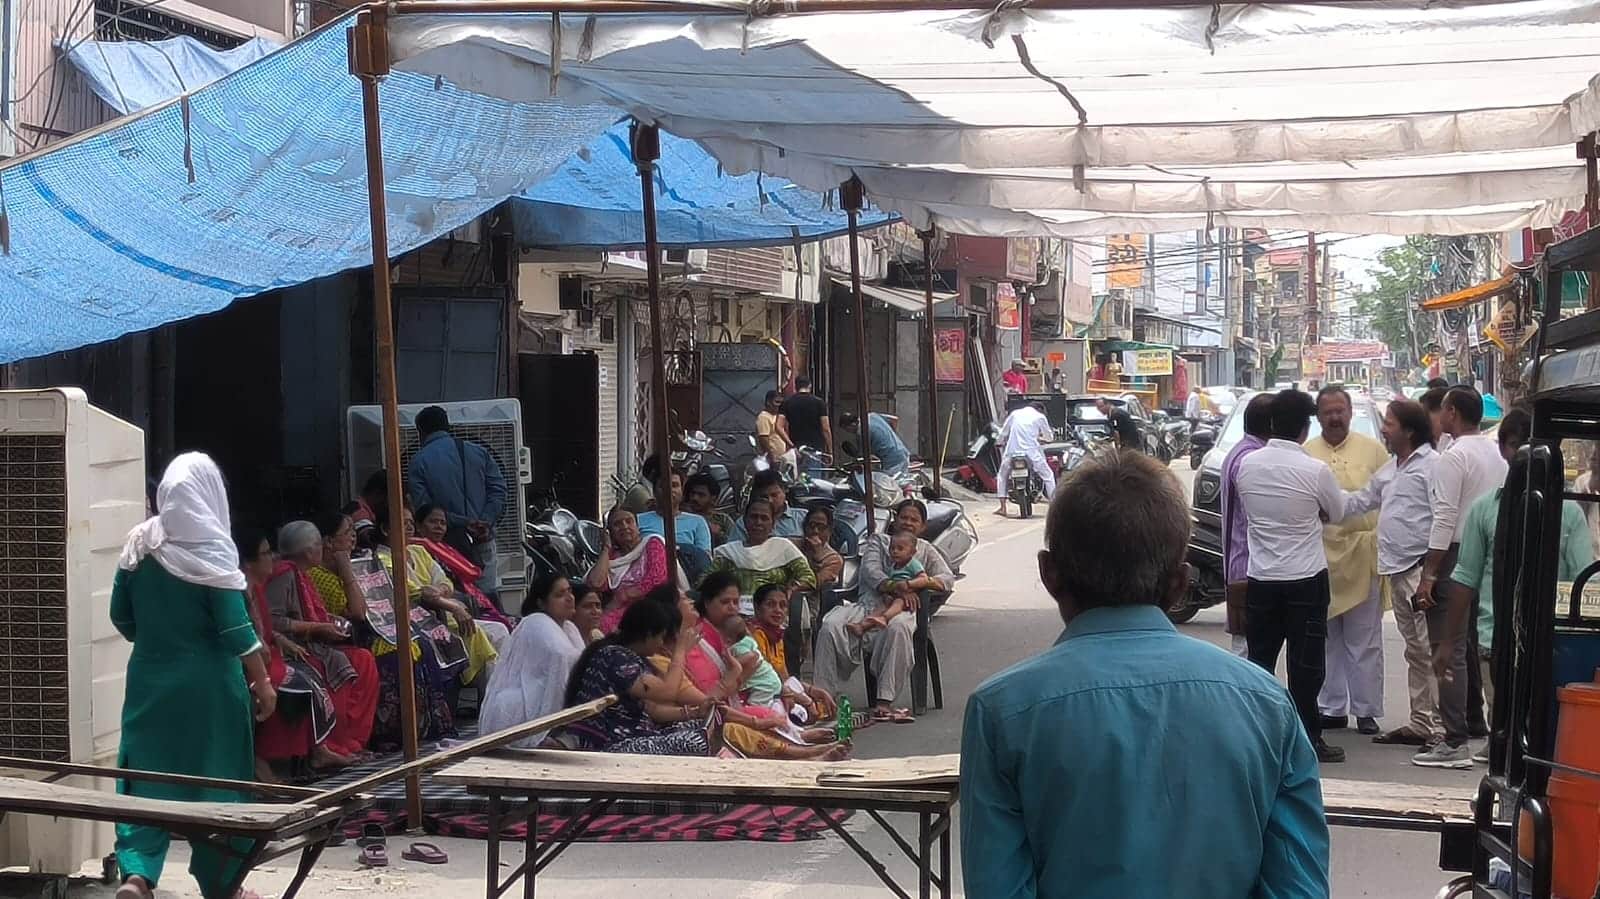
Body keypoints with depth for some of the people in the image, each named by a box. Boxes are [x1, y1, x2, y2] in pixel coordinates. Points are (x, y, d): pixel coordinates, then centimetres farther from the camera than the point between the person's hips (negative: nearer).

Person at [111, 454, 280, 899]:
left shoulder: (138, 543, 0)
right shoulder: (210, 550, -13)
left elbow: (121, 617, 7)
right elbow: (236, 627, -14)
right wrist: (263, 682, -6)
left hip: (150, 678, 4)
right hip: (207, 682, -4)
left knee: (148, 774, 8)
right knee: (215, 777, 8)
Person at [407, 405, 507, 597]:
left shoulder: (418, 462, 0)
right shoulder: (478, 452, 9)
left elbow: (423, 505, -10)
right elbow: (499, 488, 1)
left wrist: (462, 524, -11)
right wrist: (486, 522, -7)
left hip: (450, 540, -3)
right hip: (483, 538, 3)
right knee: (490, 594, 5)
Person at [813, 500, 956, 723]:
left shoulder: (926, 550, 24)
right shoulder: (878, 541, 23)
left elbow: (948, 579, 9)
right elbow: (870, 571, 4)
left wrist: (910, 585, -8)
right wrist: (897, 588, -15)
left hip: (898, 608, -1)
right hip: (868, 603, 1)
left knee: (898, 627, -40)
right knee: (830, 625, -30)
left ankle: (884, 701, -41)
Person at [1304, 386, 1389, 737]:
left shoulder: (1373, 450, 3)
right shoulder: (1305, 454, 6)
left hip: (1363, 555, -1)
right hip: (1319, 555, 2)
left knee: (1364, 639, 3)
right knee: (1326, 639, 9)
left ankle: (1366, 709, 10)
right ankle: (1332, 708, 17)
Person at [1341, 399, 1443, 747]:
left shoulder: (1432, 465, -10)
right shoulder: (1389, 470, 19)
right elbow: (1360, 502, 28)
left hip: (1421, 568, -9)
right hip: (1397, 570, 9)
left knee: (1429, 649, -10)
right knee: (1415, 651, 14)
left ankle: (1440, 727, -9)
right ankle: (1421, 722, 21)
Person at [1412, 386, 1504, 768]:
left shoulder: (1453, 457, -14)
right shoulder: (1498, 453, 12)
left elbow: (1445, 518, -18)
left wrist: (1429, 574, -17)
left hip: (1456, 555, -9)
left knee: (1449, 650, -7)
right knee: (1474, 646, 19)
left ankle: (1456, 743, -9)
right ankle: (1475, 723, 28)